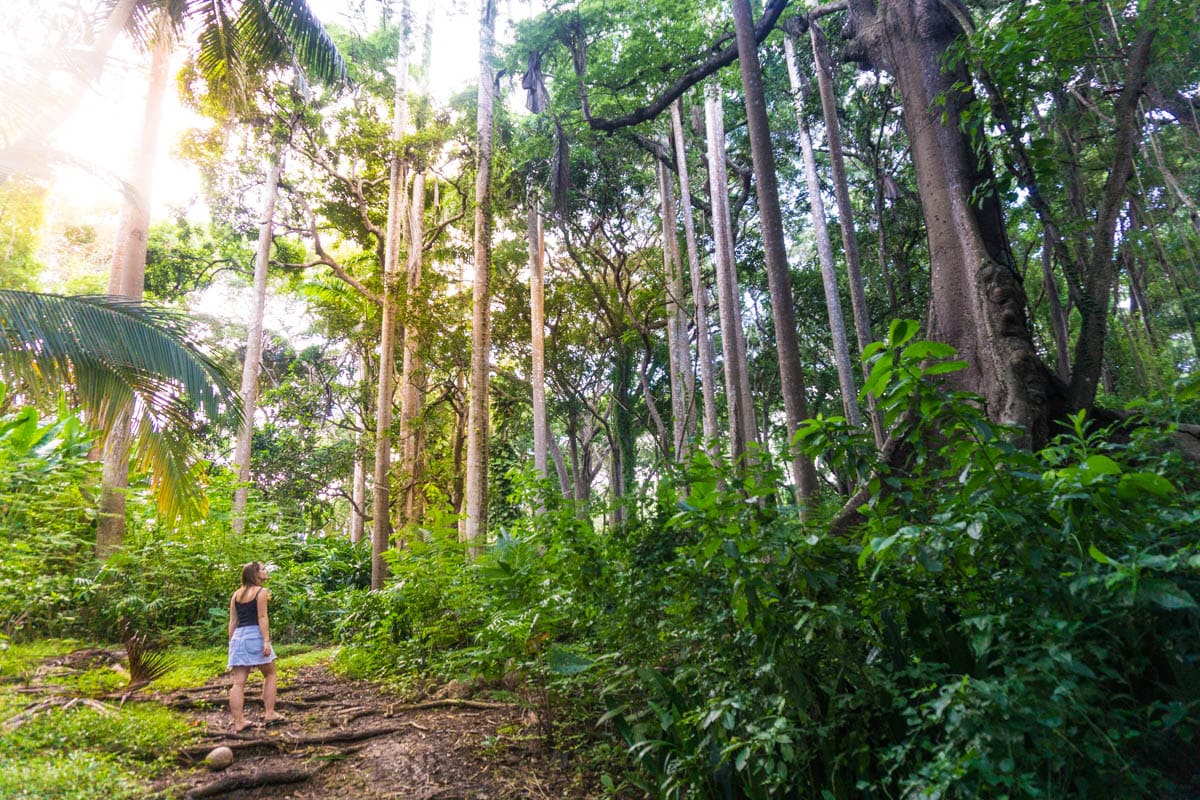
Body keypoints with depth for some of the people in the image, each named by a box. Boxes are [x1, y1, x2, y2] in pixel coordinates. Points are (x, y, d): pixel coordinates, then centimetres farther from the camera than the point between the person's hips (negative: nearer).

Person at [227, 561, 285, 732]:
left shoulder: (236, 594, 16)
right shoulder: (261, 591, -2)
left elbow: (232, 622, 14)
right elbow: (262, 618, -11)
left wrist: (231, 643, 18)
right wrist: (266, 641, -15)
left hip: (238, 636, 6)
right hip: (255, 635, -6)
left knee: (239, 682, 3)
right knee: (270, 674, 10)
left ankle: (239, 722, 2)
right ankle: (269, 714, 8)